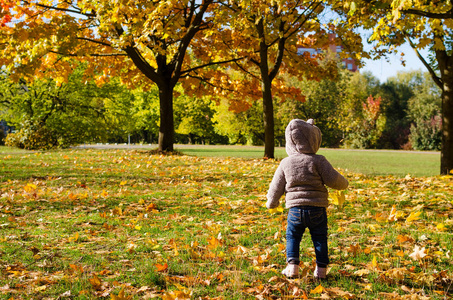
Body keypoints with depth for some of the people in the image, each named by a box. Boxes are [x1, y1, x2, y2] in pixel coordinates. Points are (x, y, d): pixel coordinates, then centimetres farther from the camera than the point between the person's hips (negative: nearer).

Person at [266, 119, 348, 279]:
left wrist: (272, 202, 26)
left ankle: (292, 265, 8)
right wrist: (344, 183, 13)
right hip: (317, 208, -2)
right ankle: (321, 269, 12)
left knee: (292, 237, 16)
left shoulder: (286, 163, 3)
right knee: (319, 238, 11)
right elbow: (333, 179, -10)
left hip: (295, 208, 2)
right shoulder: (318, 161, -8)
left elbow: (277, 186, 10)